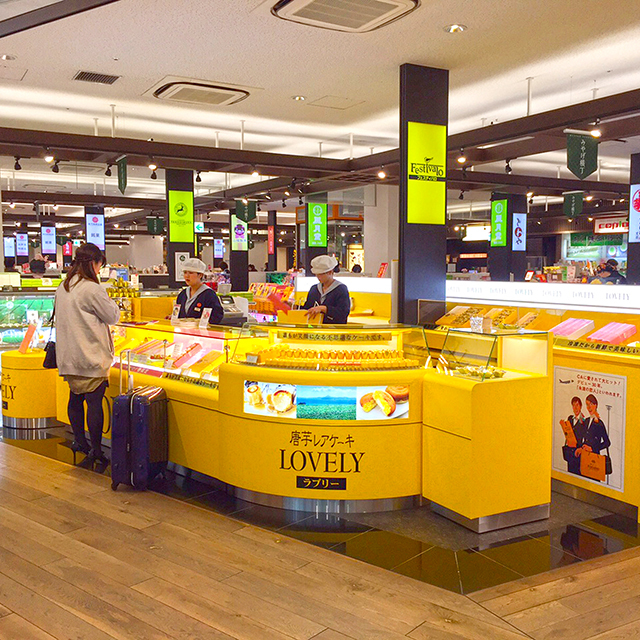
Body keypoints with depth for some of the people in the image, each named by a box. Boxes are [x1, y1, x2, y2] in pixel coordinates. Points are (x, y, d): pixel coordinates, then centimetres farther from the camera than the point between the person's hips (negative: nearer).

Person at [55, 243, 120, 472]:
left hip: (69, 356, 9)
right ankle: (95, 451, 1)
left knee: (75, 398, 18)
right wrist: (109, 302, 9)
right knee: (94, 402, -4)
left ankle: (80, 442, 30)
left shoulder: (63, 287, 9)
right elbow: (113, 316, -10)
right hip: (91, 356, -9)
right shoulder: (91, 289, -17)